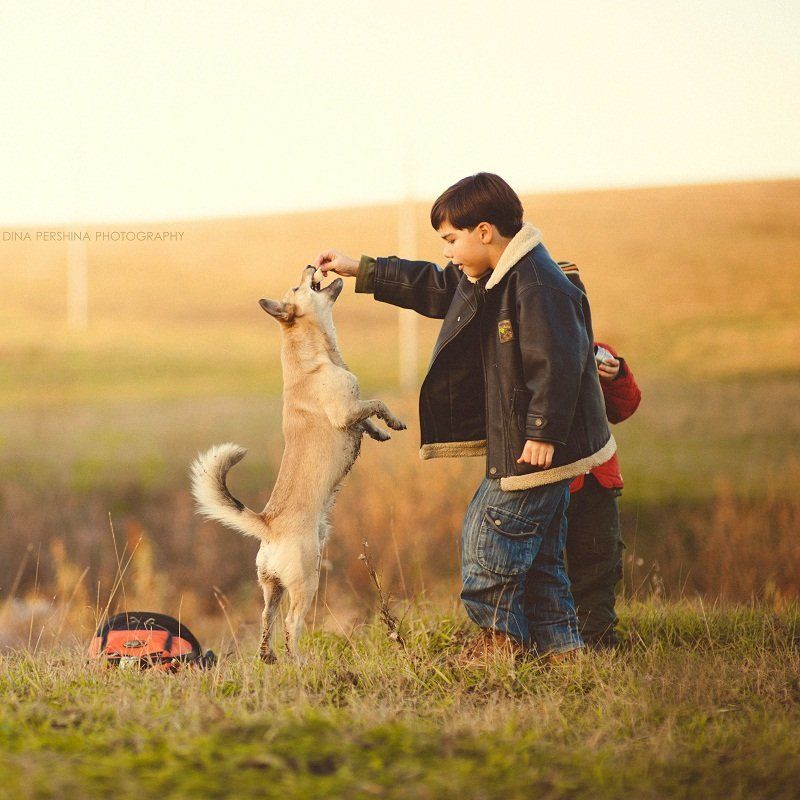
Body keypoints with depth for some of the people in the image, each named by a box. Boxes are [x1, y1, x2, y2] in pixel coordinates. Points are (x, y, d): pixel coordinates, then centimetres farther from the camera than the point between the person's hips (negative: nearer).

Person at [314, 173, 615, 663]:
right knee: (538, 547, 12)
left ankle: (502, 636, 7)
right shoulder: (487, 280, 12)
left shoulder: (539, 286, -20)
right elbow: (432, 287, 27)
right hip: (512, 445, 10)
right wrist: (360, 271, 28)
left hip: (541, 450, -10)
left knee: (491, 534, -4)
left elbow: (557, 365, -25)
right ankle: (559, 644, 16)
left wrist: (543, 433, -26)